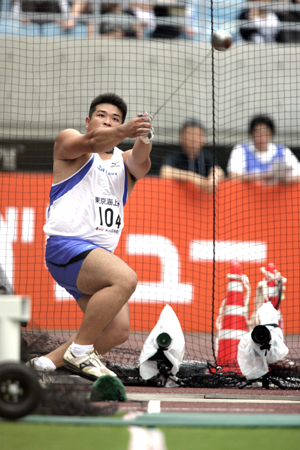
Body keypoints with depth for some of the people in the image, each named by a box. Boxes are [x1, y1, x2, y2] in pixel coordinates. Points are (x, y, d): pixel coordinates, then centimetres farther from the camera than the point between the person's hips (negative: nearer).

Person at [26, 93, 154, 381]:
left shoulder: (124, 161, 20)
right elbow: (91, 142, -17)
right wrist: (124, 132, -38)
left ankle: (48, 361, 8)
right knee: (126, 279, -30)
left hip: (99, 254, 7)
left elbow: (140, 163, -6)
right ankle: (79, 350, -19)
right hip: (66, 246, -7)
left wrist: (143, 138, -30)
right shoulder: (68, 140, 8)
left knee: (118, 331, -9)